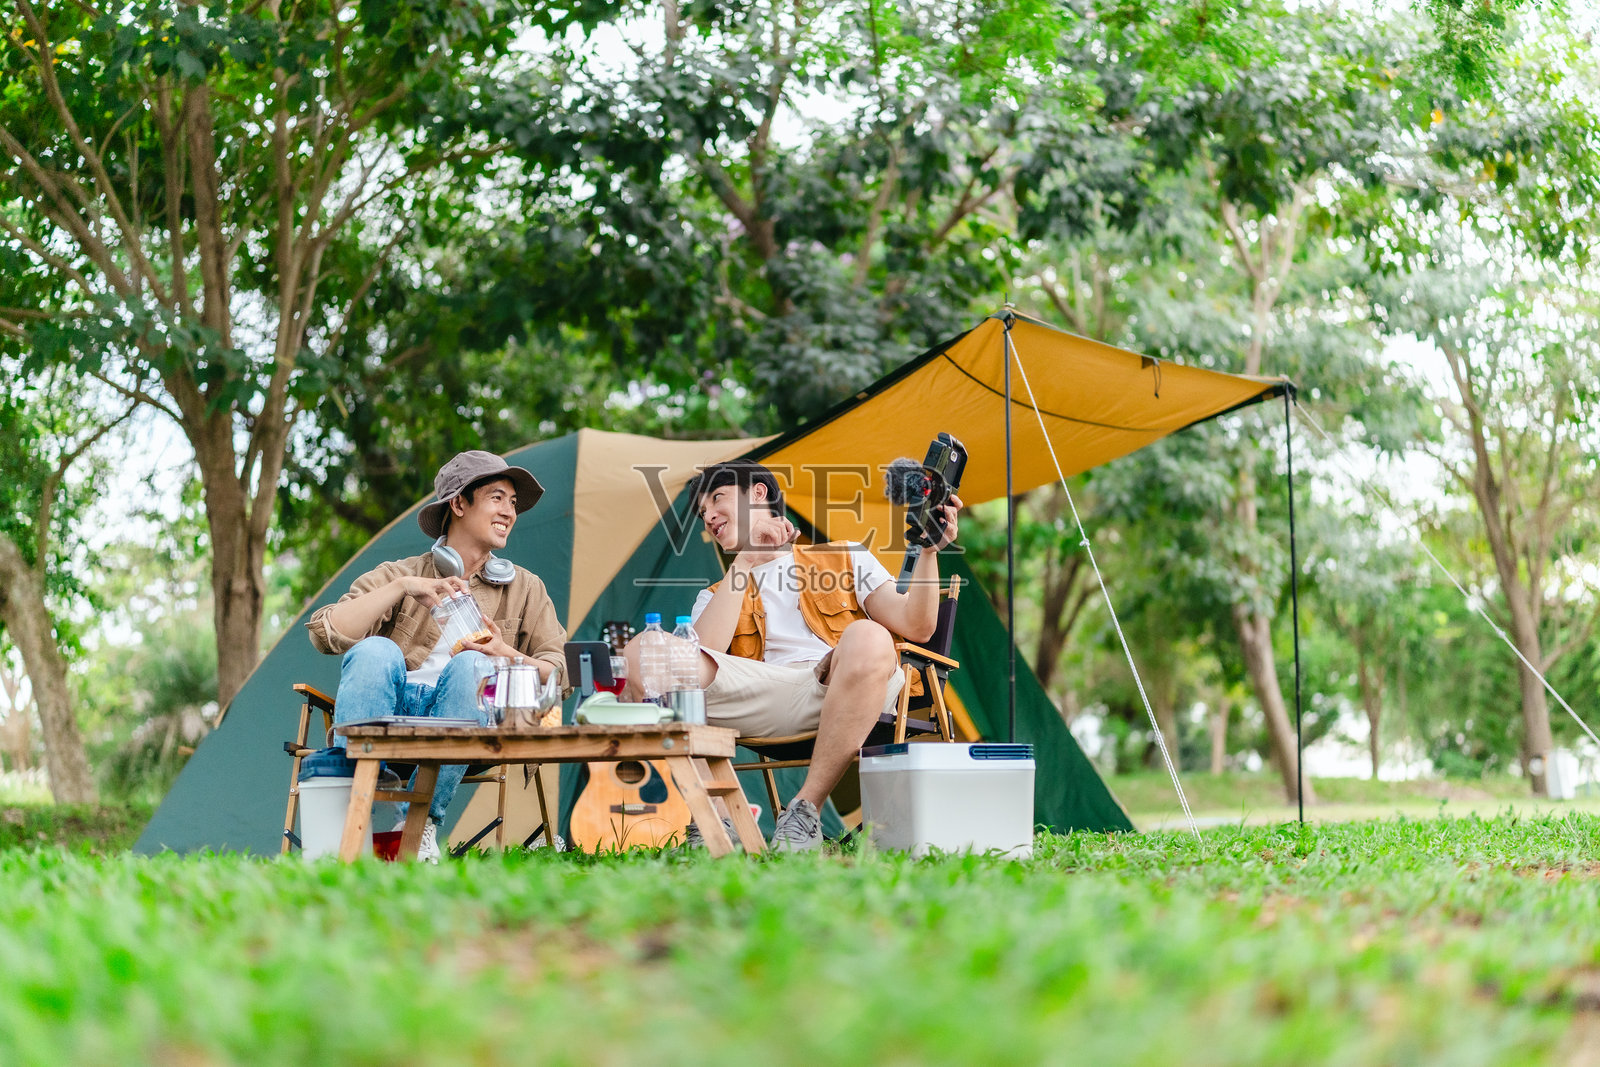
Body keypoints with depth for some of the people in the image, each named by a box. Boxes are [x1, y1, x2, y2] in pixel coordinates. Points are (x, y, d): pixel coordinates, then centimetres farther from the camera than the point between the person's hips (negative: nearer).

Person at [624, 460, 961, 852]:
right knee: (643, 651, -20)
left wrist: (929, 550, -2)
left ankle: (804, 809, -28)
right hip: (767, 703, 1)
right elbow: (702, 655, 3)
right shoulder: (715, 597, 29)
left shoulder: (846, 558, 26)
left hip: (850, 694, -1)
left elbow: (916, 627, 12)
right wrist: (744, 562, 7)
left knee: (867, 638, -39)